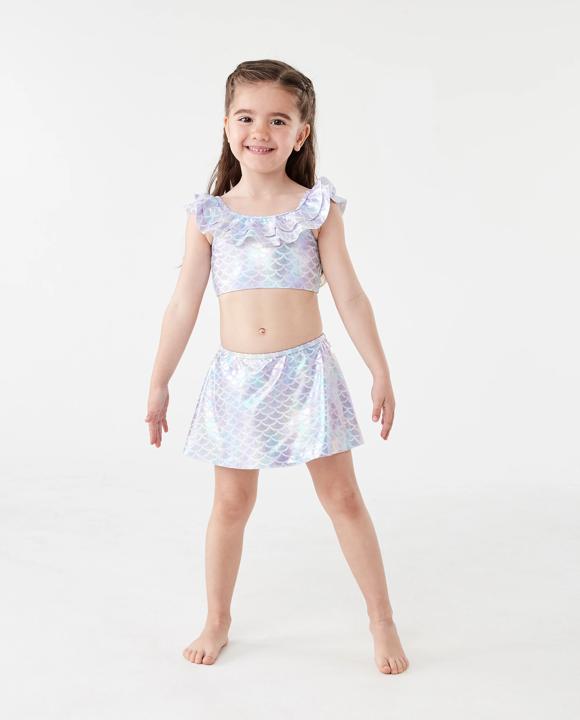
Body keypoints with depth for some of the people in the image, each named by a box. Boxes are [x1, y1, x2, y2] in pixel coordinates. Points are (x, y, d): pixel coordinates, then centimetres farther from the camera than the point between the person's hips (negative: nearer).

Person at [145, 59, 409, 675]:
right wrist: (158, 383, 8)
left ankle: (382, 621, 20)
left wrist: (380, 372, 0)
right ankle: (216, 622, 29)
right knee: (231, 502, 10)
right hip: (236, 376, 1)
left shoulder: (316, 208, -1)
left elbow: (349, 296, 1)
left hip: (305, 370, -1)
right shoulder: (208, 215, 1)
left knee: (343, 497, 5)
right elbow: (184, 305, 5)